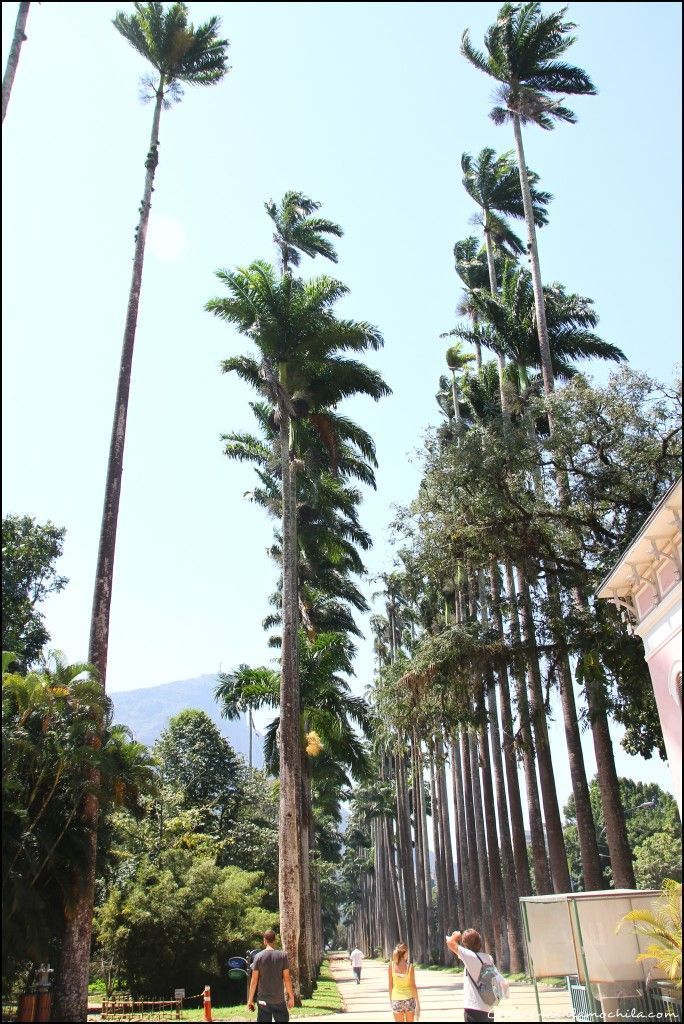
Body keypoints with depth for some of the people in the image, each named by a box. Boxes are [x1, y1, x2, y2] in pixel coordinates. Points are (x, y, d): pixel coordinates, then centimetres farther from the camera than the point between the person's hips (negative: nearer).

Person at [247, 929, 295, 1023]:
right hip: (279, 999, 0)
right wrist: (291, 996, 4)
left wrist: (250, 999, 4)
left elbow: (254, 980, -4)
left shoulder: (258, 956, -5)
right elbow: (287, 978, -5)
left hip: (263, 999, 0)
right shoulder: (282, 955, -6)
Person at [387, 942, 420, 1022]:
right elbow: (413, 986, -10)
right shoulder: (409, 966, -12)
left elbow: (390, 985, -3)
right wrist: (417, 1002, -3)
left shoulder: (391, 965, -7)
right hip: (409, 998, -1)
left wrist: (391, 1000, 8)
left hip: (396, 1000, 1)